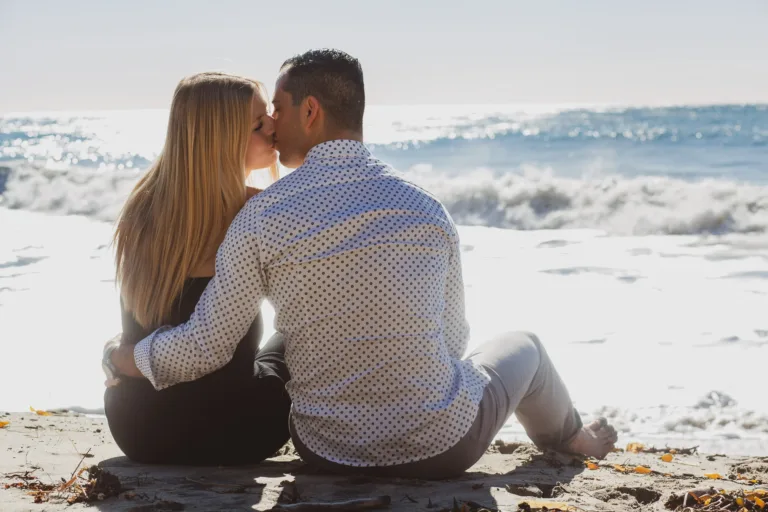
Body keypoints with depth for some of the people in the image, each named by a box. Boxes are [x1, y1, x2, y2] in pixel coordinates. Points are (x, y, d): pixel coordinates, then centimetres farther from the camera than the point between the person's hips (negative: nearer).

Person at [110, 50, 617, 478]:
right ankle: (570, 438, 61)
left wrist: (127, 357, 9)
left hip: (327, 451, 1)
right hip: (442, 447, -1)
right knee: (522, 344, 30)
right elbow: (453, 340, 1)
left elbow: (206, 348, -10)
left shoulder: (261, 217, -14)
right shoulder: (427, 210, -9)